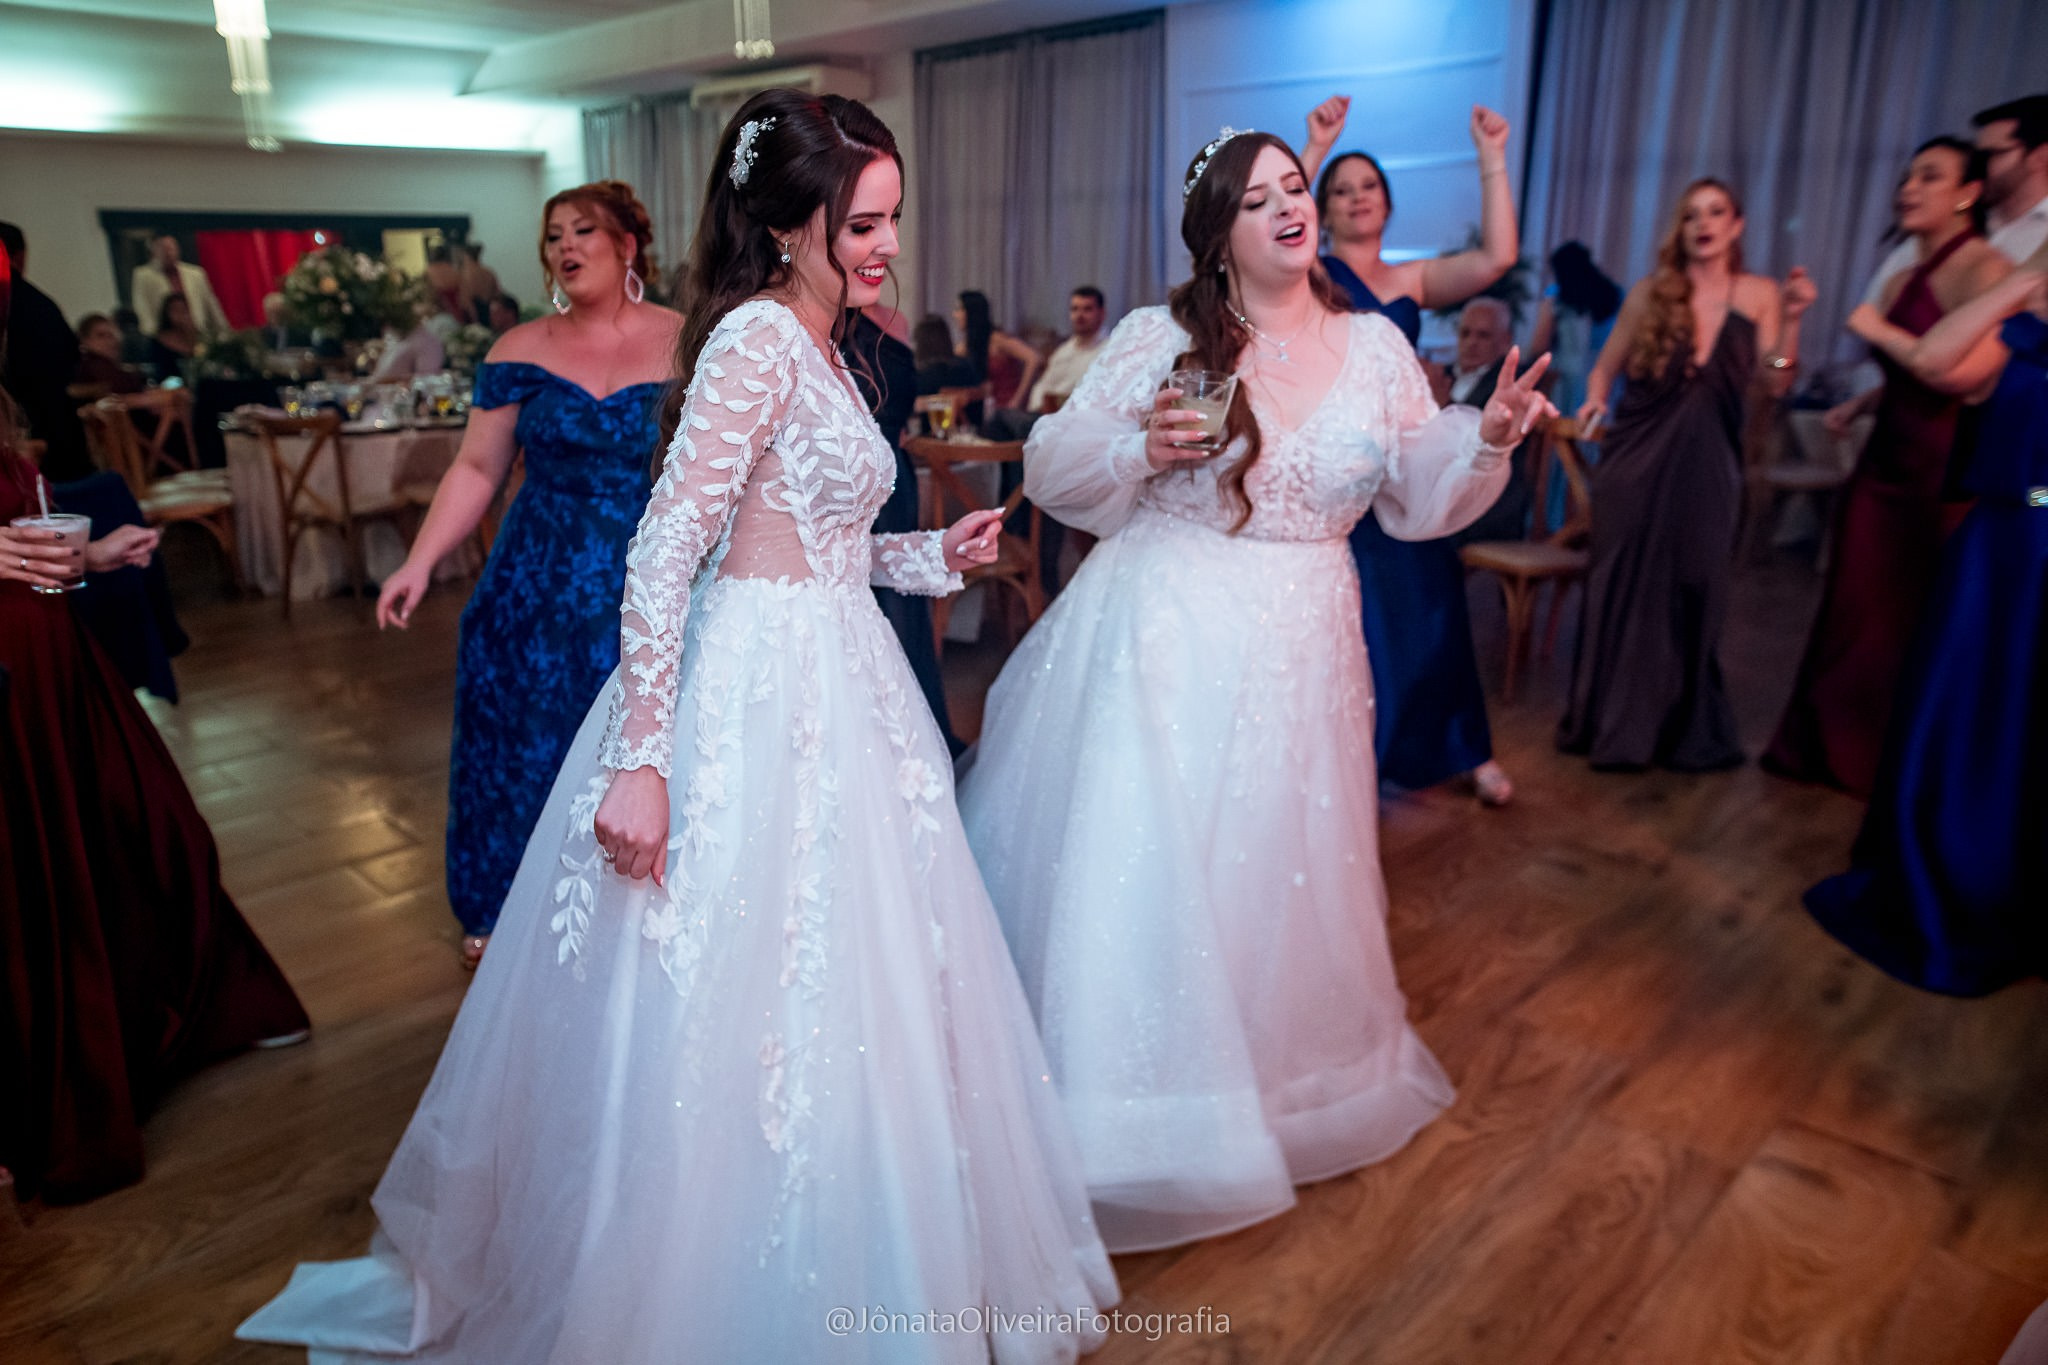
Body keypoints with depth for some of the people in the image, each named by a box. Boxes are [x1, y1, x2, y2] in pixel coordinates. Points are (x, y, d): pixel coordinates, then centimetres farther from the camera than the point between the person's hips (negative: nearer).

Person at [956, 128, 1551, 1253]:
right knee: (1144, 858, 1)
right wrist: (1135, 449, -22)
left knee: (1274, 867, 15)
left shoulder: (1376, 347, 6)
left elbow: (1417, 497, 9)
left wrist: (1486, 441, -9)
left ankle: (1277, 1075, 41)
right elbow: (1050, 468, -3)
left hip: (1297, 651, 4)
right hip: (1162, 637, -3)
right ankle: (1134, 1096, 21)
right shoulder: (1155, 339, -4)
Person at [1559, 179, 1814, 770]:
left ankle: (1684, 728, 18)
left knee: (1693, 593, 3)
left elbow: (1775, 384, -2)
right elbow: (1606, 366, 4)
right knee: (1623, 588, 2)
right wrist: (1594, 401, -16)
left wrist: (1792, 320, -14)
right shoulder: (1650, 293, 4)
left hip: (1706, 463, 0)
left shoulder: (1758, 294, 4)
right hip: (1637, 455, 0)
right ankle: (1613, 723, 16)